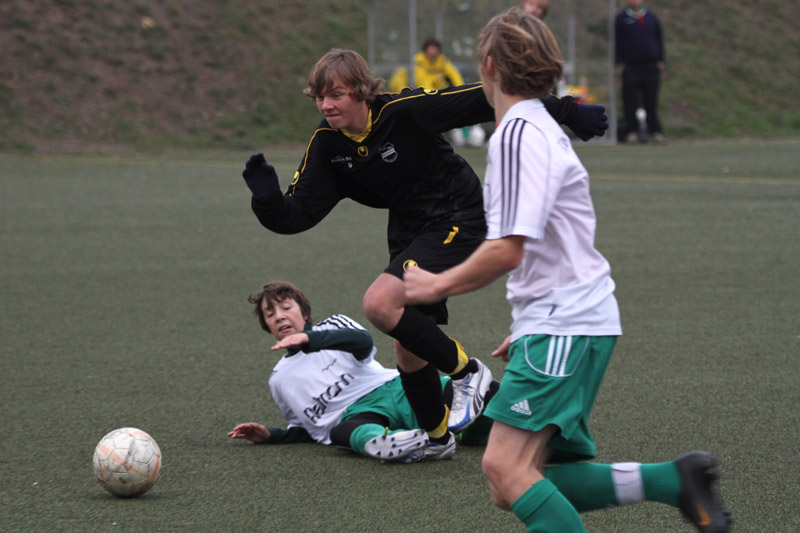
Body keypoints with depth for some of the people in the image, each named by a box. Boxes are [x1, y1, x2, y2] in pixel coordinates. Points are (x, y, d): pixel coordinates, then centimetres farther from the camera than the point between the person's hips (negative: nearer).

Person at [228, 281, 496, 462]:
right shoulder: (279, 380, 30)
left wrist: (309, 338, -16)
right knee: (341, 432, -41)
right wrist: (269, 436, 15)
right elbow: (307, 429, 34)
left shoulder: (332, 326, 20)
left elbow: (364, 342, -4)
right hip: (354, 414, -2)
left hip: (391, 387, 2)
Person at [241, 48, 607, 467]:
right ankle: (437, 436, 31)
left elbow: (484, 101, -17)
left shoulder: (405, 111, -23)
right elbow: (297, 215, -8)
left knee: (379, 304, -24)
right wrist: (266, 196, -31)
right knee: (408, 350, 9)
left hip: (456, 221, -7)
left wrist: (566, 112, -12)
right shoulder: (327, 144, -6)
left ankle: (467, 372, -6)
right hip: (410, 232, 7)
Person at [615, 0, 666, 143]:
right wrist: (620, 62, -4)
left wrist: (660, 60, 8)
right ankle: (631, 132, 2)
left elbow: (659, 39, 16)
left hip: (651, 66, 2)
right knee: (630, 102, -3)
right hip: (631, 66, -2)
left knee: (651, 102, 3)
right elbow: (617, 42, 3)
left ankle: (655, 131, 6)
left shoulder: (651, 17, 12)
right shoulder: (621, 18, 4)